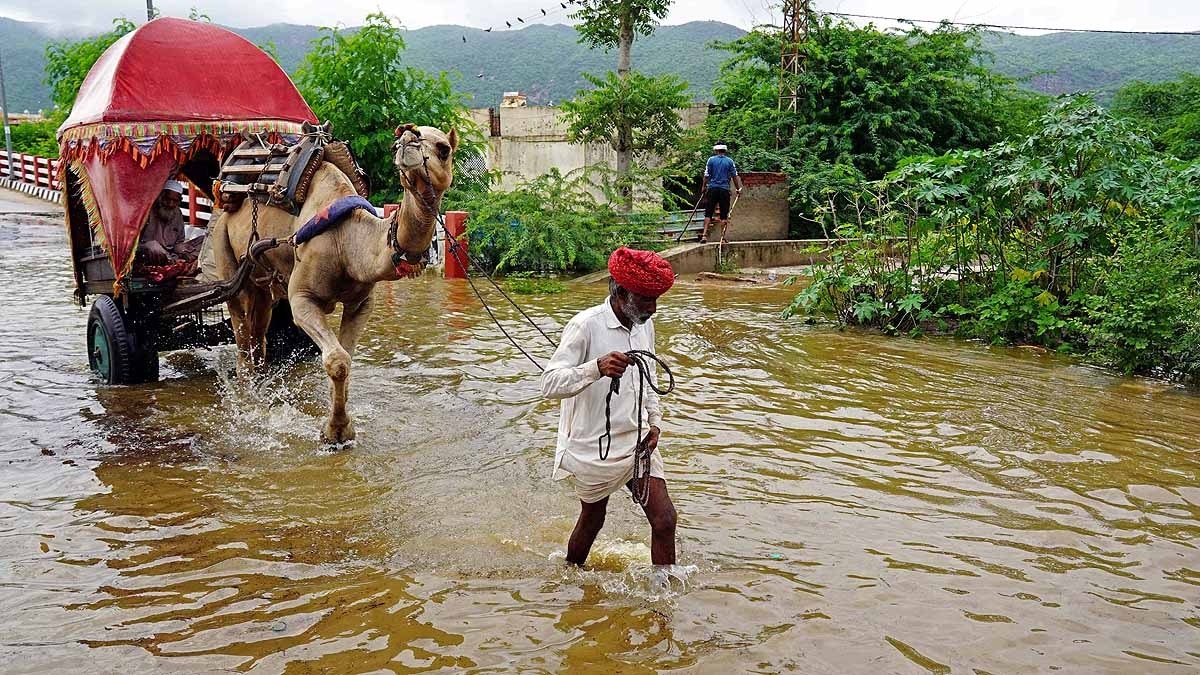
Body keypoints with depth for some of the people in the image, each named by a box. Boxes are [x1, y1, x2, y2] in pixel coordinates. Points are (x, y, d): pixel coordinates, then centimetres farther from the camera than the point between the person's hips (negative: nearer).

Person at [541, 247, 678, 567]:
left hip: (638, 441, 6)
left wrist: (654, 420, 6)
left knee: (664, 519, -2)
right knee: (592, 521, 15)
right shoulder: (586, 325, -20)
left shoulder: (645, 324, 4)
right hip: (596, 446, -6)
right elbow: (550, 384, -27)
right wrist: (596, 368, -43)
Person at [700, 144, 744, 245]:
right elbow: (735, 176, 4)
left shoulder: (711, 160, 1)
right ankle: (723, 237, 3)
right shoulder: (730, 161, 3)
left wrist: (703, 187, 15)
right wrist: (738, 188, 13)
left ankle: (704, 235, -7)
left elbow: (706, 175, 2)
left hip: (713, 189, 0)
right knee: (724, 215, 5)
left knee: (708, 213, 4)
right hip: (724, 190, 0)